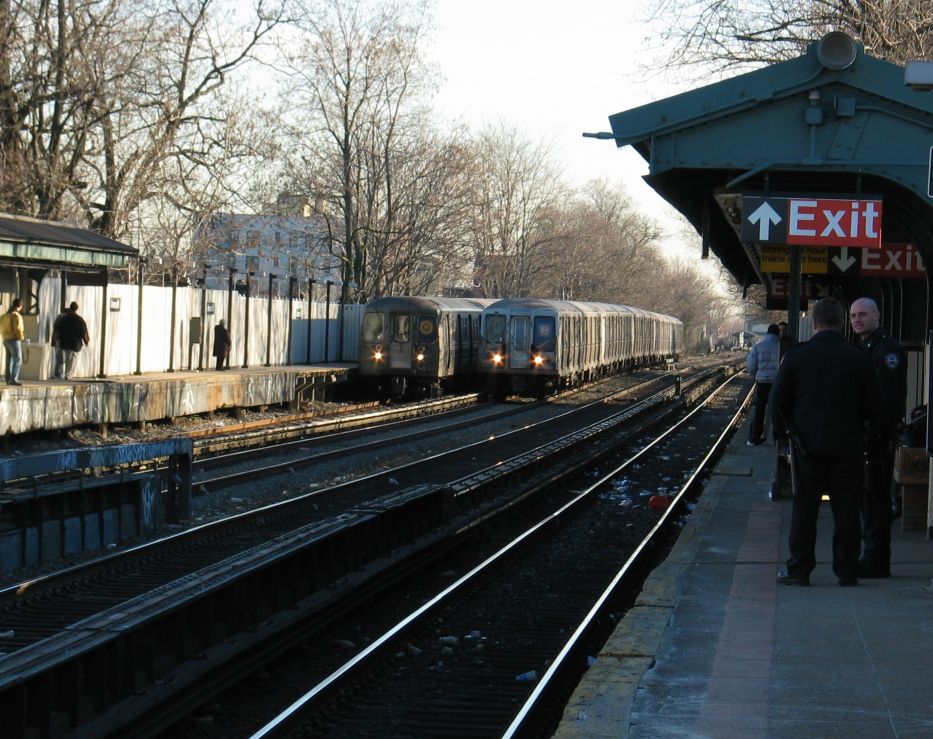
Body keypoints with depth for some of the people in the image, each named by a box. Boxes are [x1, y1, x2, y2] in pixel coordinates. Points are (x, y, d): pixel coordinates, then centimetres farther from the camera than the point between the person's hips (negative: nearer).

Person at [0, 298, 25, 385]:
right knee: (18, 360, -9)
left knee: (9, 361, 12)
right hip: (14, 340, -9)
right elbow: (18, 329, -20)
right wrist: (22, 337, -3)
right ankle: (13, 379, -18)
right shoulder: (16, 315, -16)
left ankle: (8, 379, 13)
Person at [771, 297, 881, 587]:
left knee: (804, 509, 6)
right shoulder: (860, 359, -3)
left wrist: (782, 432, 14)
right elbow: (873, 408, 2)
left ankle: (799, 570, 7)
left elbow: (779, 401, 0)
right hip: (848, 448, 1)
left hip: (808, 444, 0)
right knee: (846, 510, 7)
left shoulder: (796, 356, -5)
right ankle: (847, 571, 9)